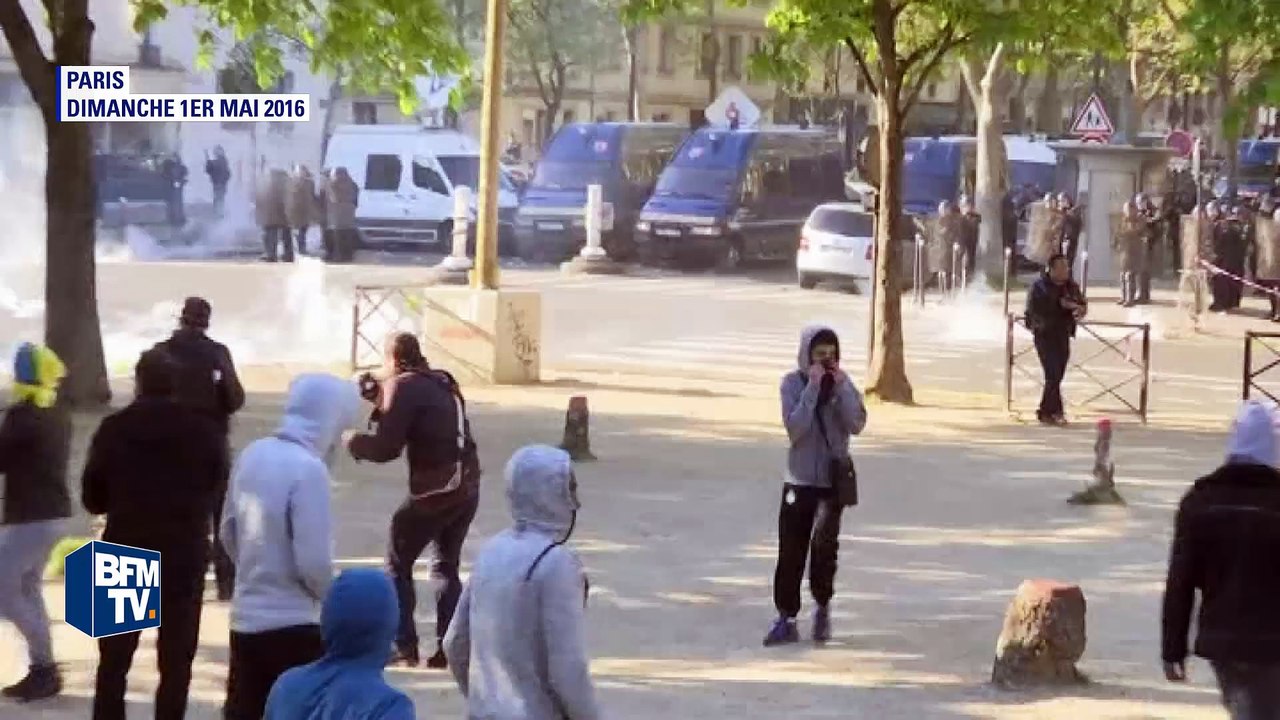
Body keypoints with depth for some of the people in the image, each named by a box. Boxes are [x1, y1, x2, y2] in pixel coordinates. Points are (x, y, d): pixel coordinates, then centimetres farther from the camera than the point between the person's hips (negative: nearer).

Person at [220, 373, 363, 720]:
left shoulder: (252, 454, 4)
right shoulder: (308, 469, -19)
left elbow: (228, 532, 15)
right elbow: (313, 562, -20)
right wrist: (333, 595, -1)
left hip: (246, 619, 8)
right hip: (292, 626, -8)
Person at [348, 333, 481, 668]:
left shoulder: (403, 386, -8)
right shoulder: (443, 383, 15)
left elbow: (387, 448, -13)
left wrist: (354, 442, 6)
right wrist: (381, 400, 22)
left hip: (434, 491, -7)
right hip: (468, 488, 7)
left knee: (398, 566, 9)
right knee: (447, 567, 18)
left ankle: (404, 646, 5)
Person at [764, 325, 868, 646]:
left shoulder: (842, 382, 1)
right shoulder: (792, 382, -4)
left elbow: (856, 425, -9)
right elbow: (795, 427, -15)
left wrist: (841, 387, -16)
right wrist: (813, 388, -19)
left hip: (833, 479, 0)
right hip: (799, 479, 0)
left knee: (824, 543, -16)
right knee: (790, 551, 2)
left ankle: (822, 607, 5)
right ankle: (786, 619, 10)